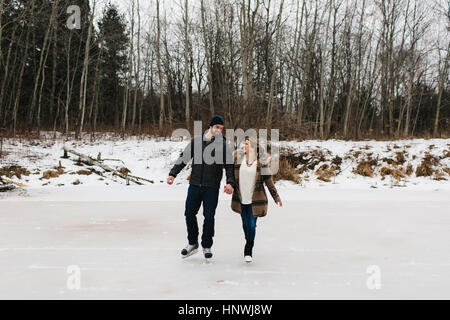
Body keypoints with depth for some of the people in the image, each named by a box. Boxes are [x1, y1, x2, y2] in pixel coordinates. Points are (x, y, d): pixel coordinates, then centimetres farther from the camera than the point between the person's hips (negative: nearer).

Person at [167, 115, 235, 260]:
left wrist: (230, 183, -16)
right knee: (189, 213, 5)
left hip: (212, 188, -2)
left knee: (209, 216, -1)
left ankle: (207, 246, 17)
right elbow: (183, 158, 10)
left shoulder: (223, 145, 1)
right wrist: (173, 174, 1)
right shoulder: (195, 141, 6)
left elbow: (229, 165, -1)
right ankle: (192, 243, 24)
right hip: (194, 185, 2)